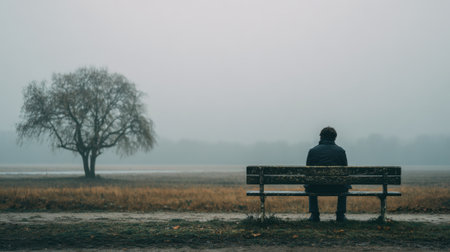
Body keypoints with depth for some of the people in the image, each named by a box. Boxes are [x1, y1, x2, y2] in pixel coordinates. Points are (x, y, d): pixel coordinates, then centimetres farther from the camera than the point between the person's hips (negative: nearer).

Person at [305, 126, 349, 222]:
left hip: (317, 187, 0)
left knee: (309, 185, 35)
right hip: (337, 187, 0)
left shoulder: (312, 151, 1)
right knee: (345, 186, 34)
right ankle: (340, 215, 28)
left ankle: (314, 215, 29)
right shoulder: (341, 151, 3)